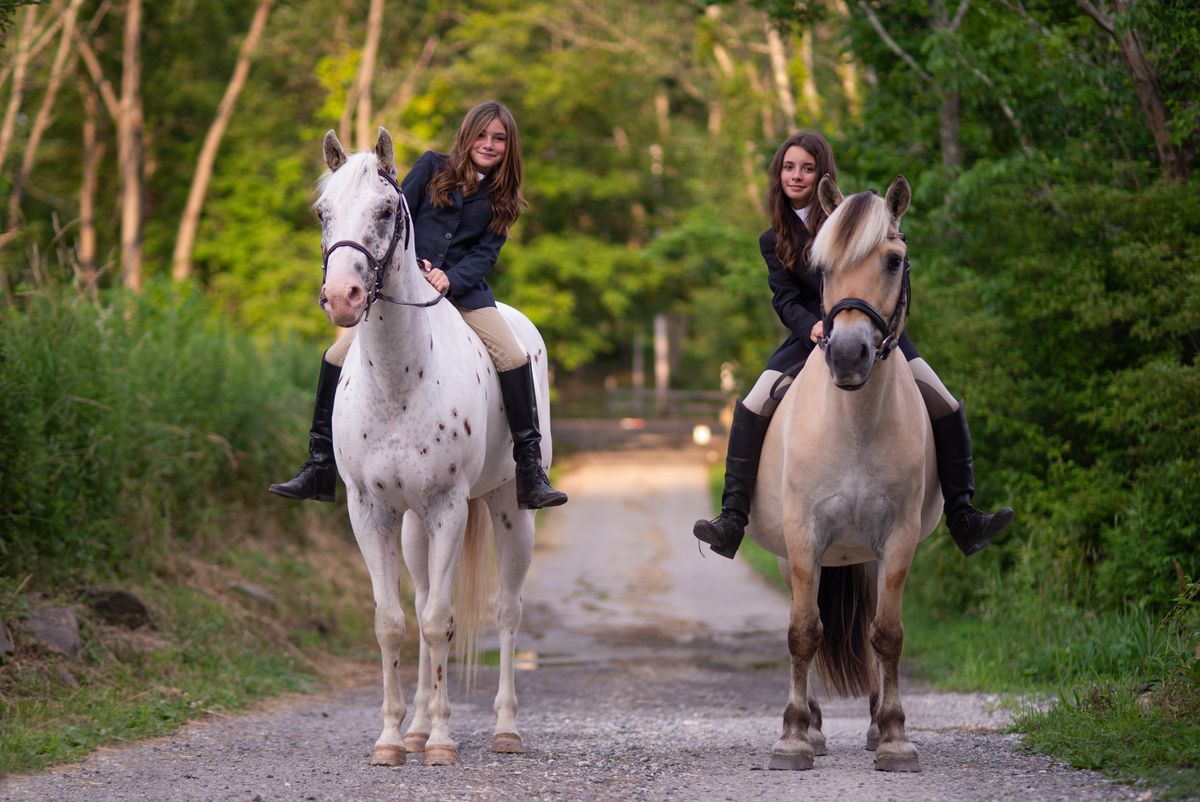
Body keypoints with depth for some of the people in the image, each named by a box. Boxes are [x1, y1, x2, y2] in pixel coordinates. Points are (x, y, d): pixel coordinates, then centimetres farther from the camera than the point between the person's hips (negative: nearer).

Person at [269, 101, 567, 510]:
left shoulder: (500, 199, 10)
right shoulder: (433, 166, 7)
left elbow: (485, 254, 1)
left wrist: (450, 278, -18)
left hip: (463, 288, 0)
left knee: (514, 357, -22)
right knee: (337, 357, -12)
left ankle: (531, 472, -15)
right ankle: (319, 468, -2)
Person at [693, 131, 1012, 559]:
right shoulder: (774, 241, 6)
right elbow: (785, 299, -2)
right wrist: (812, 327, -23)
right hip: (814, 335, 1)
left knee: (947, 408, -14)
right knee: (754, 405, -22)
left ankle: (962, 520, -6)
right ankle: (732, 520, -25)